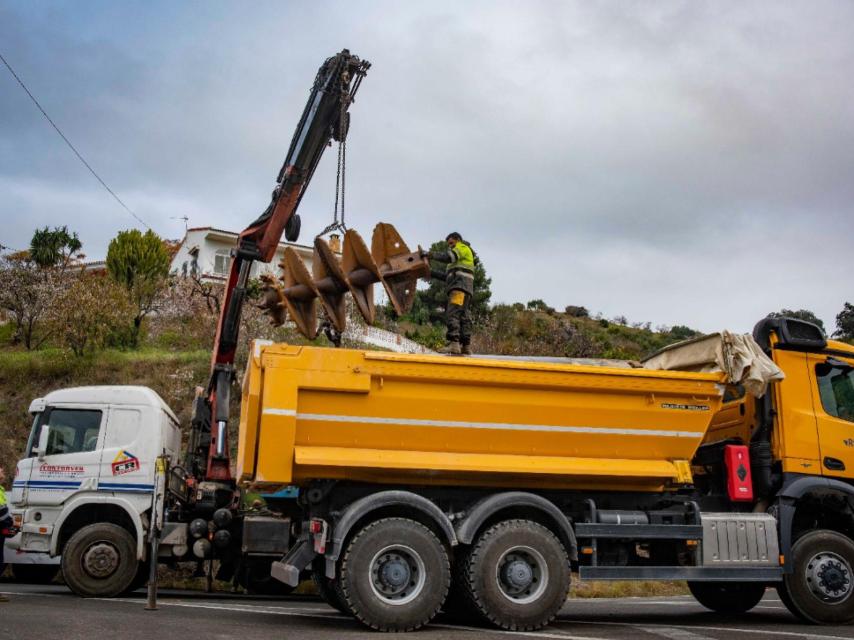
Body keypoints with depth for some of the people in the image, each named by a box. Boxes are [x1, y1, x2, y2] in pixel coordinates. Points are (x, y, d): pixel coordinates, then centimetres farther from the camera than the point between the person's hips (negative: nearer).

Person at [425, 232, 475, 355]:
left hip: (460, 286, -10)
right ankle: (466, 347, -3)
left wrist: (431, 254, -5)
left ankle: (453, 344, -31)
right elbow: (447, 276, 26)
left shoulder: (463, 248, 9)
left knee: (452, 314, -20)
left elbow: (449, 256, -11)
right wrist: (431, 273, 19)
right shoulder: (458, 260, 36)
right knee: (464, 316, 2)